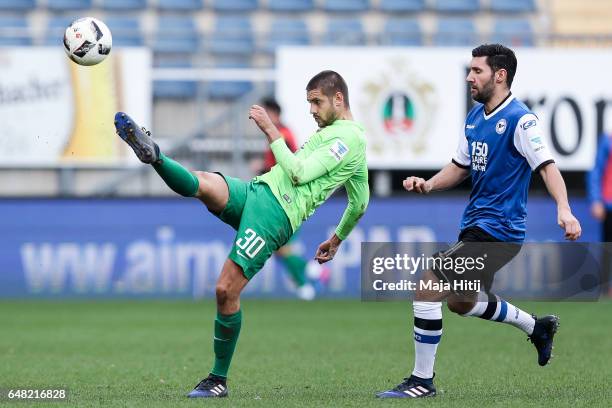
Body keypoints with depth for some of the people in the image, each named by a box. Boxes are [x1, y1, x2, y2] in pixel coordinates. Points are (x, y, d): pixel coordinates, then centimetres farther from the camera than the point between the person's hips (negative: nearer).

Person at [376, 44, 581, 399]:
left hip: (497, 229, -10)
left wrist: (564, 210, -38)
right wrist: (429, 184, 0)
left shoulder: (520, 119, -16)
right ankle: (538, 327, 43)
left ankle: (422, 381, -6)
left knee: (427, 289, -16)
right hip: (476, 223, 10)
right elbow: (460, 168, 19)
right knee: (462, 301, 25)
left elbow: (547, 166, -24)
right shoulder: (474, 117, 10)